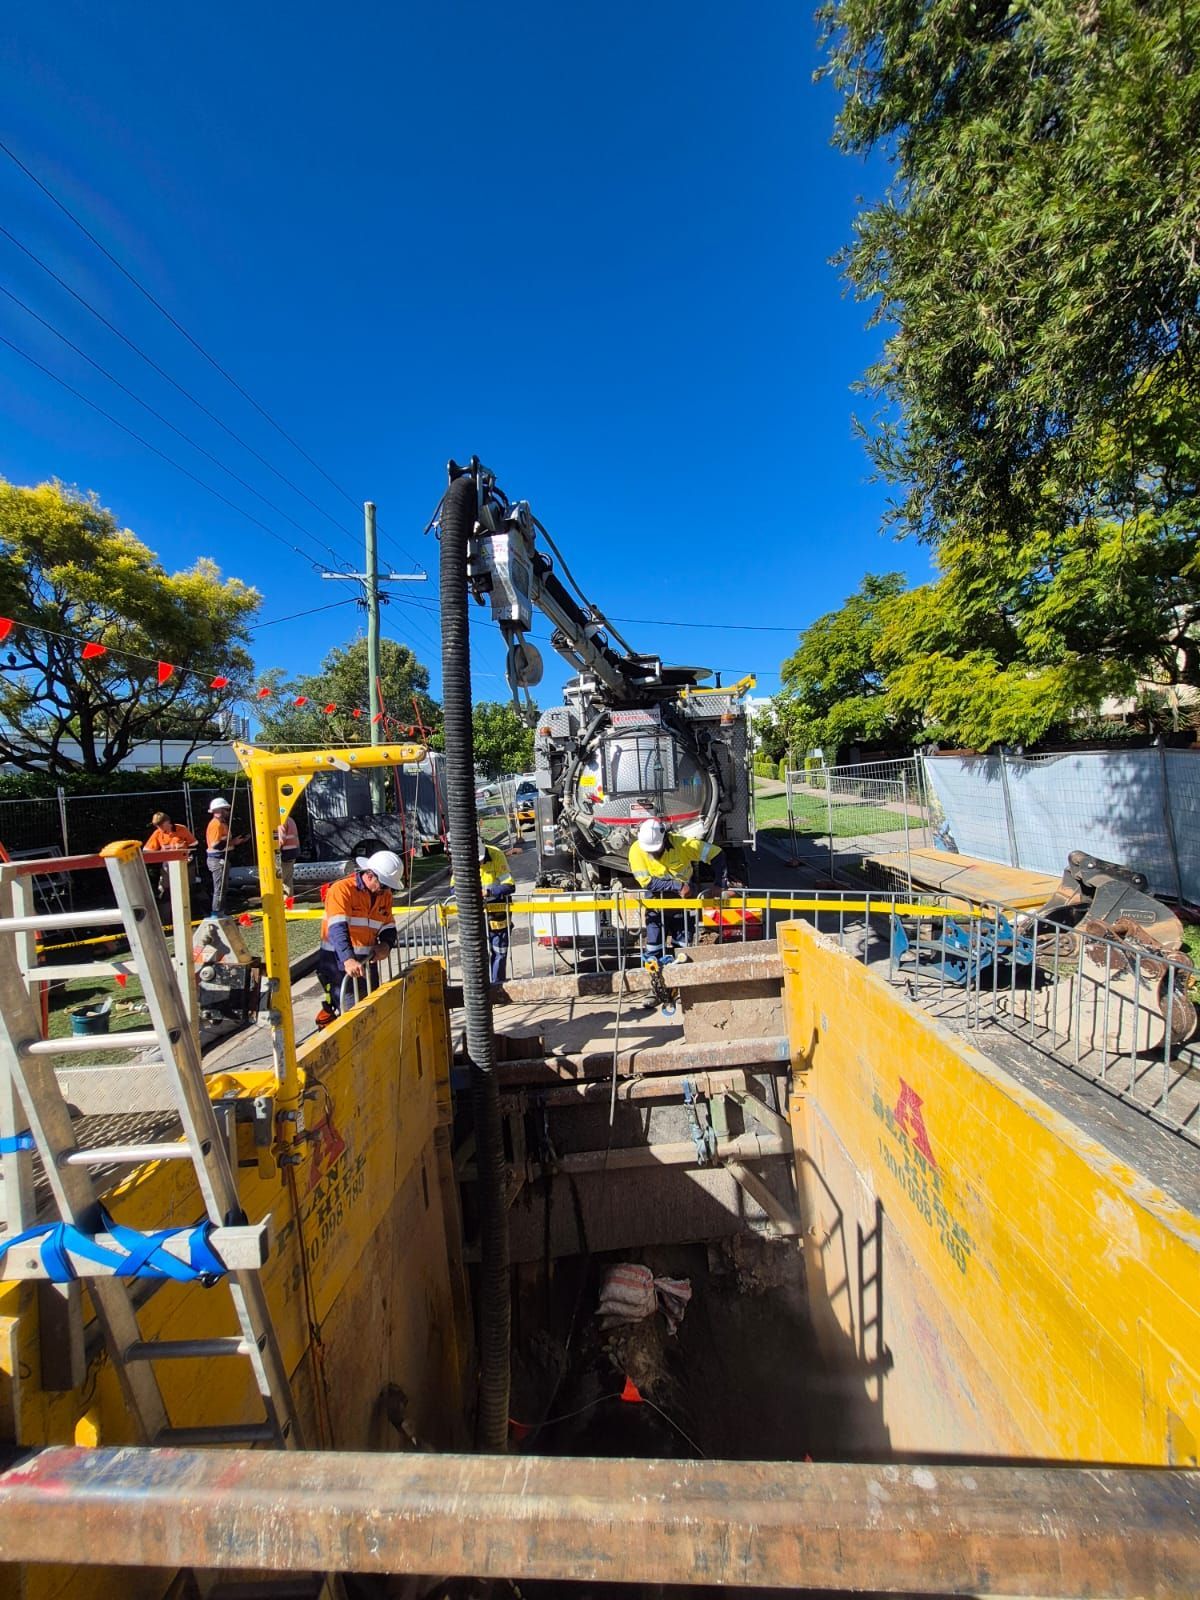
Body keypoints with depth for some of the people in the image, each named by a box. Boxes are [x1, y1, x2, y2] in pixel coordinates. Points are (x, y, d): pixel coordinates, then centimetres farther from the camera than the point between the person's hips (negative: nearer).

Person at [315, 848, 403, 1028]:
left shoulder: (385, 894, 6)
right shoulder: (341, 889, -15)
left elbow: (388, 927, 8)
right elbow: (337, 928, -27)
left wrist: (385, 944, -15)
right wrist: (348, 960, -39)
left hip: (365, 961, 7)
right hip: (337, 961, -6)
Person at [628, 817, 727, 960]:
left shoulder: (682, 843, -22)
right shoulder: (636, 850, -22)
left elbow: (716, 854, -15)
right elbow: (646, 882, -25)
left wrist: (719, 885, -16)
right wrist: (678, 886, -30)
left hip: (682, 900, 0)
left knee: (684, 944, 10)